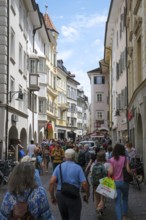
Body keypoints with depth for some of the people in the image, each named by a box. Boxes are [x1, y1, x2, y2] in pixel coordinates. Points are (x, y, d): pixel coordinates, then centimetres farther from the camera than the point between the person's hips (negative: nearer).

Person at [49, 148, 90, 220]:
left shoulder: (59, 167, 1)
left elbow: (51, 182, -8)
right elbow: (84, 184, -12)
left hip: (60, 195, 3)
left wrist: (52, 196, 1)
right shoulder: (78, 168, -5)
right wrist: (87, 196, 4)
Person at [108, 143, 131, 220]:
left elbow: (110, 172, -12)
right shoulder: (125, 158, -7)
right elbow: (128, 170, -12)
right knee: (125, 199, 22)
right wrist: (132, 172, 8)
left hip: (115, 182, 0)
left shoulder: (112, 160, -6)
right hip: (124, 181, 0)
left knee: (117, 202, 5)